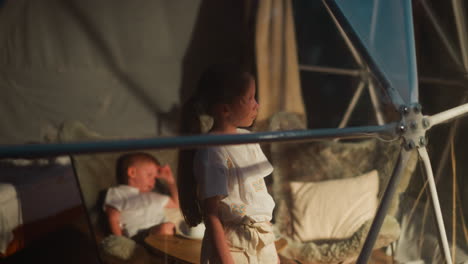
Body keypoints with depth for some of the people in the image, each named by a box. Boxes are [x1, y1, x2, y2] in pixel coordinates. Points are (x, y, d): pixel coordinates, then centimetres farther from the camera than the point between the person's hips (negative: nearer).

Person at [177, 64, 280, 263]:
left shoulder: (247, 139, 8)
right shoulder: (212, 152, -17)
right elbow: (212, 215, -18)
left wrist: (271, 247, 18)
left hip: (263, 241, 8)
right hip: (233, 245, -8)